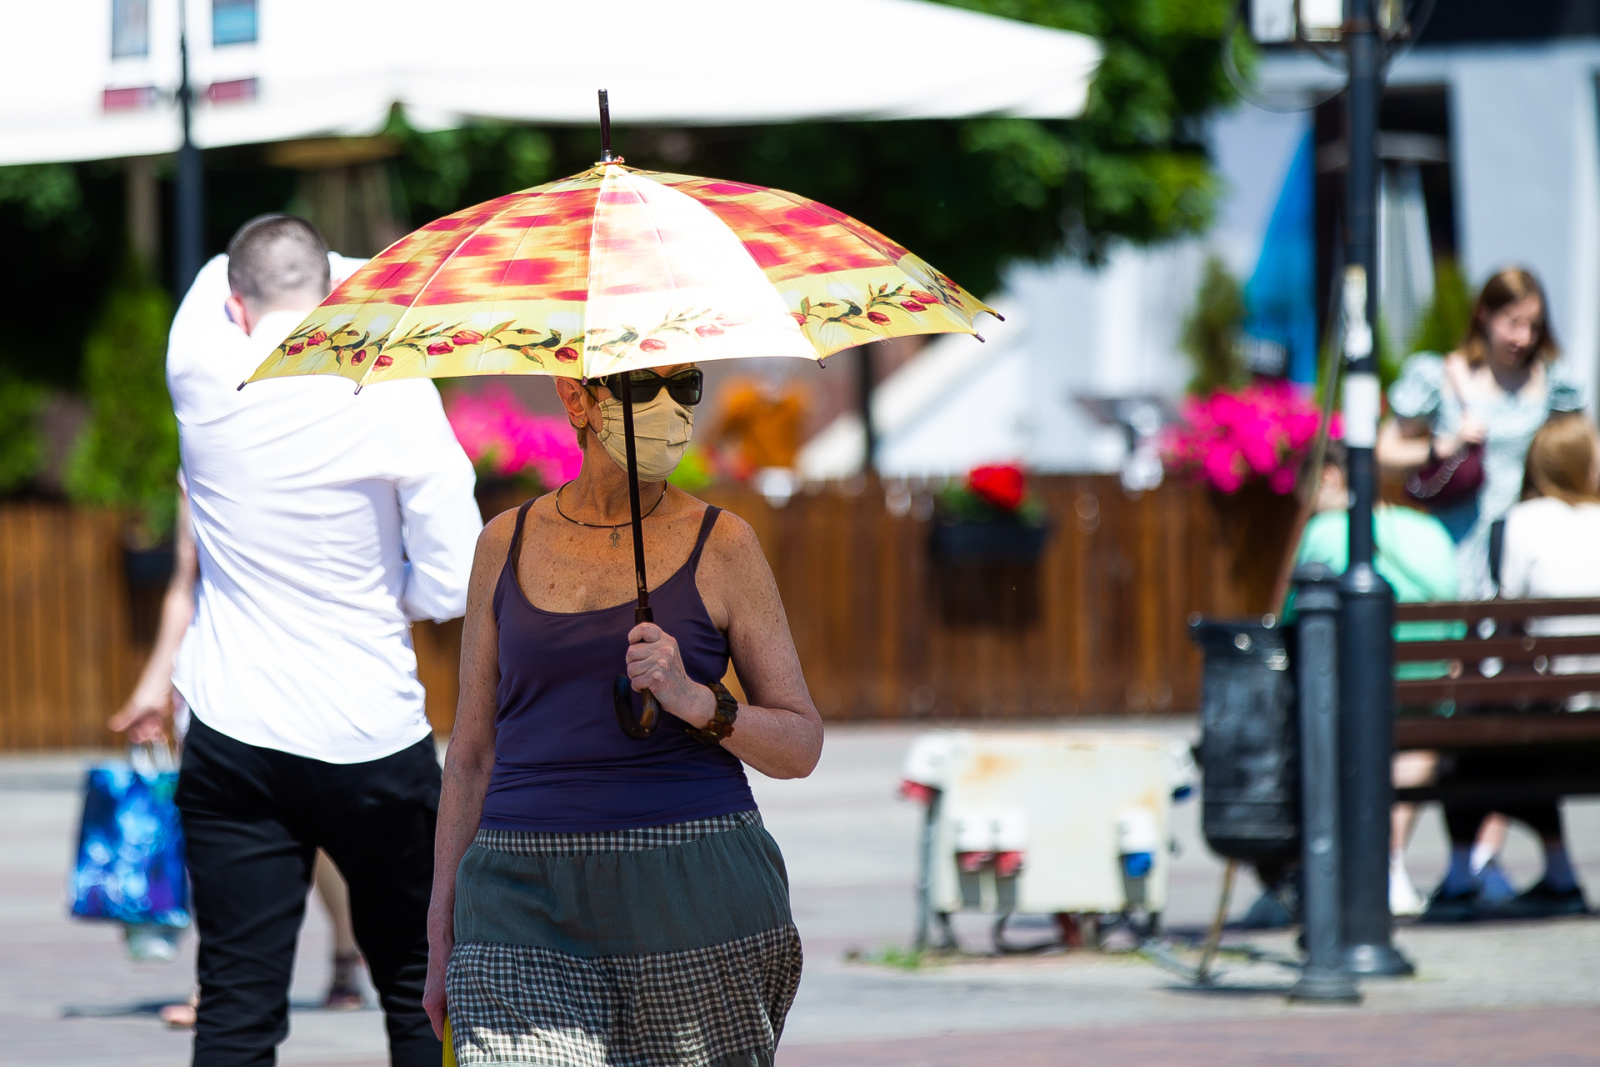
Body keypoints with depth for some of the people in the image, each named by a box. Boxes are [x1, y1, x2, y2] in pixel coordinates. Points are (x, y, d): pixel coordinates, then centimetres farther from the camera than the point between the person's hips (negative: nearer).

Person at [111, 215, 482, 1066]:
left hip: (235, 741, 1)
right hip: (375, 737, -1)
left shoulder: (205, 381, -3)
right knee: (418, 993, 14)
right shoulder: (396, 397, -9)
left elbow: (214, 281, 21)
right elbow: (454, 587, -8)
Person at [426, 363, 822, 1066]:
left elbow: (802, 746, 4)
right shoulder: (508, 544, 10)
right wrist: (442, 928, 10)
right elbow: (471, 752, 15)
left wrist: (694, 701, -15)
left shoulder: (724, 546, 4)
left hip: (691, 897, -1)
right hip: (529, 905, 1)